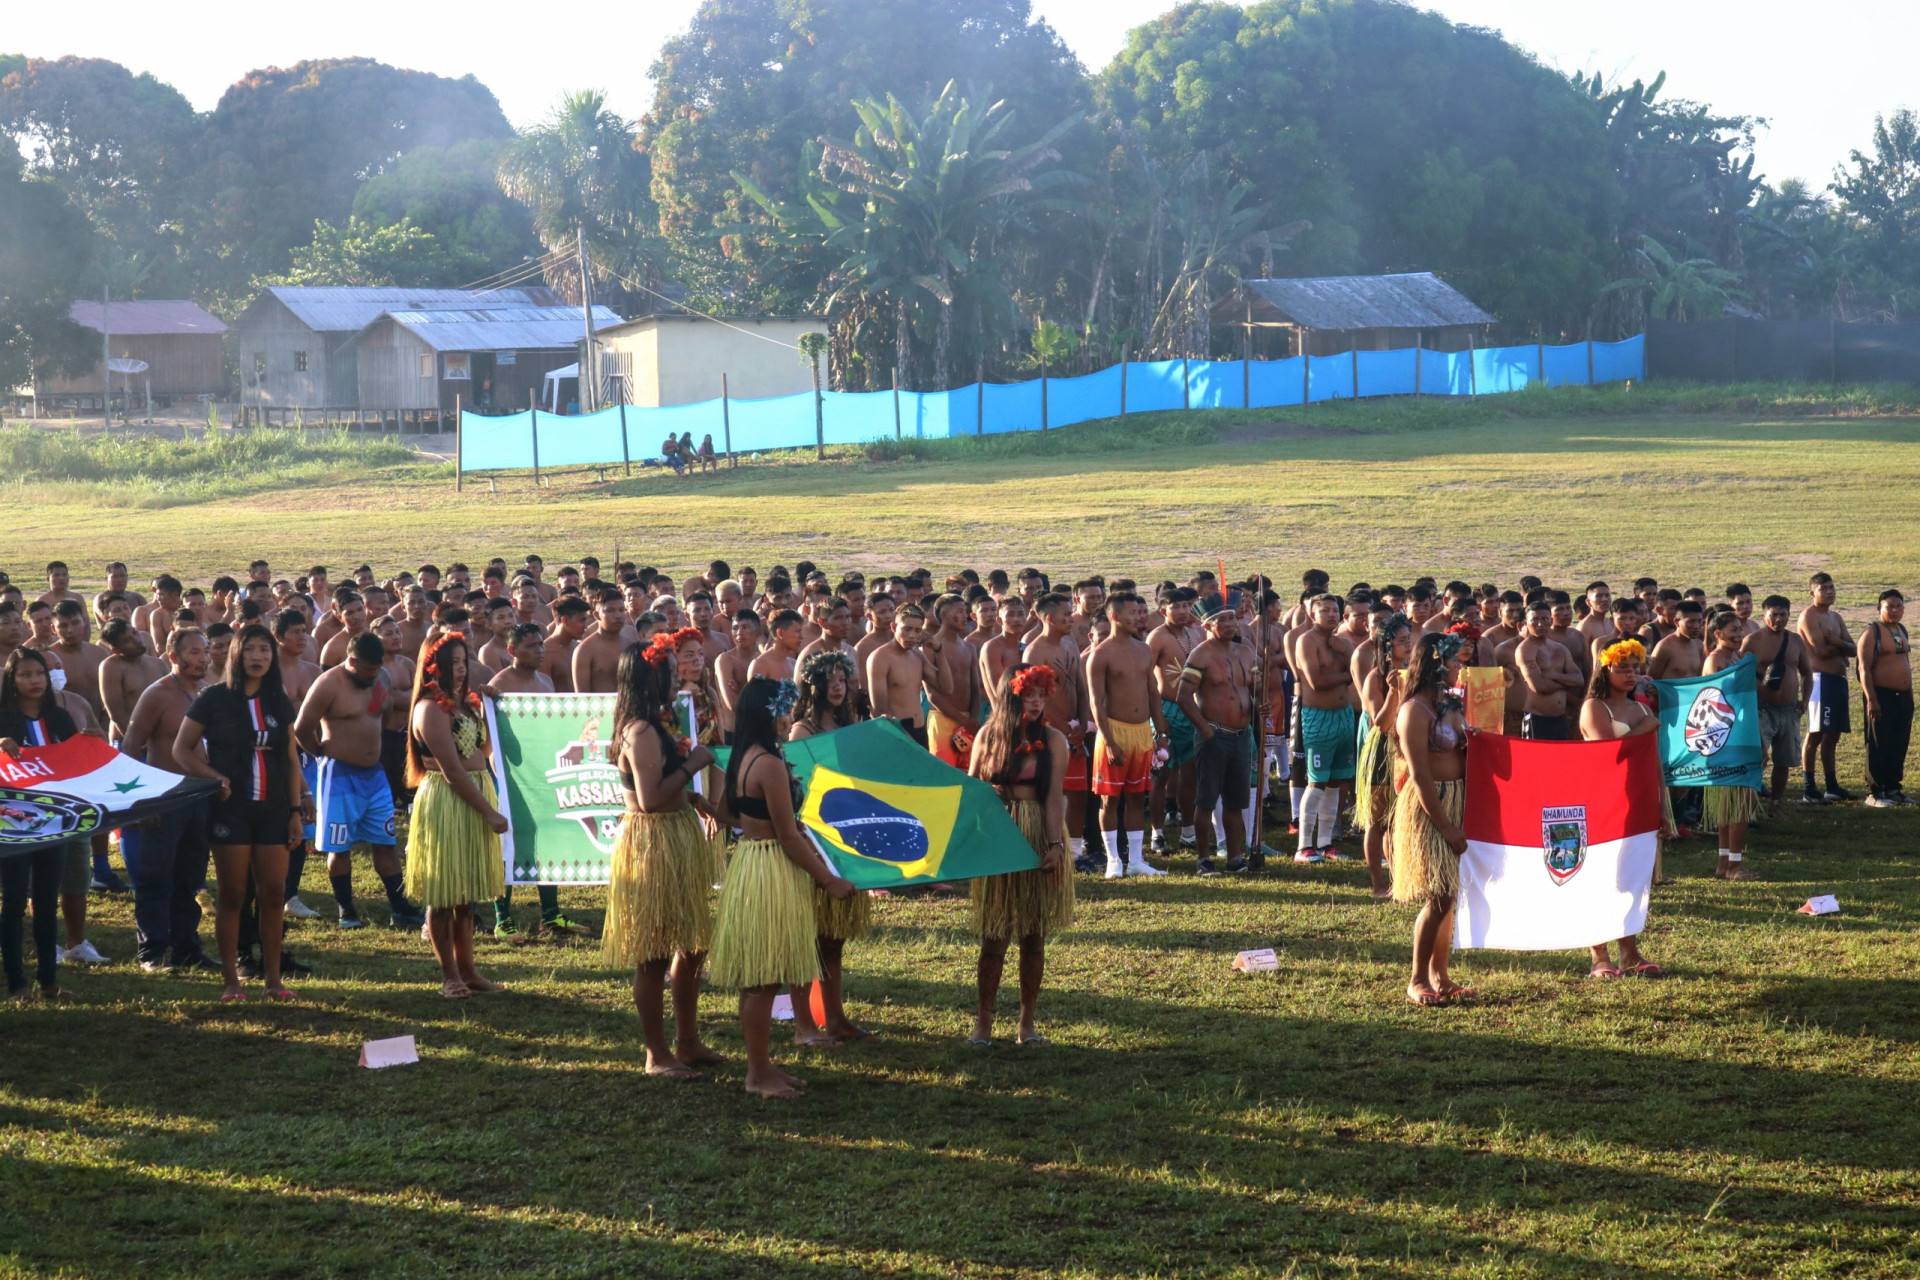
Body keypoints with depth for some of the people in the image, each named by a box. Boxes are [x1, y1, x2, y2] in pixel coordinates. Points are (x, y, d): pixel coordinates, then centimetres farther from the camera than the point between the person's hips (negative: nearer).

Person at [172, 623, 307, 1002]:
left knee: (274, 893, 3)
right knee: (232, 895, 1)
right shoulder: (214, 698, -2)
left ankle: (273, 978, 11)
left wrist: (296, 809, 7)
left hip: (272, 810, 3)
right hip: (230, 808, -3)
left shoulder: (279, 703, 9)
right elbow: (181, 749, -1)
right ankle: (231, 981, 7)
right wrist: (210, 777, -16)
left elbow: (291, 759, 12)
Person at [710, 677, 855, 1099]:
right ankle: (759, 1075, 4)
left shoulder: (742, 760, 10)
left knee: (757, 981, 15)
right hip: (772, 872, -10)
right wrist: (829, 880, -9)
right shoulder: (770, 765, -19)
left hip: (748, 862, 10)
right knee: (763, 981, -2)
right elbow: (789, 836, -18)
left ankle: (762, 1066, 22)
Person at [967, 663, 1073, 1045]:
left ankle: (1027, 1024, 13)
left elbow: (1055, 797, -7)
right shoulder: (988, 736, 3)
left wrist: (1056, 844, -17)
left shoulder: (1052, 740, -2)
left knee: (1034, 935, 4)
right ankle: (983, 1023, 9)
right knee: (994, 936, 1)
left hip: (1039, 838, -1)